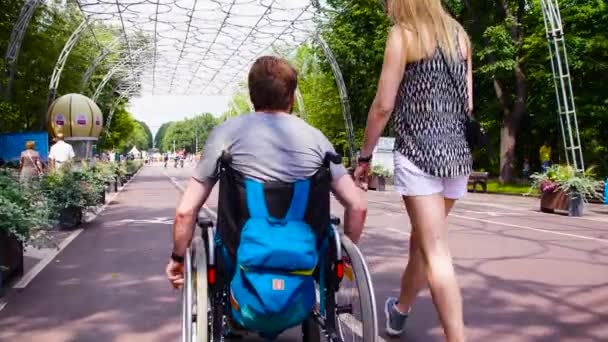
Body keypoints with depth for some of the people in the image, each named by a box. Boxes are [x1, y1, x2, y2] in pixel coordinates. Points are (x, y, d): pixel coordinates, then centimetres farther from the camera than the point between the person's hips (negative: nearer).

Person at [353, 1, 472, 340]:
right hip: (458, 153, 7)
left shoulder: (404, 34, -3)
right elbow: (467, 103, 14)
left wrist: (365, 156, 2)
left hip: (418, 153, -6)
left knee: (436, 252, -5)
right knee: (423, 240, 20)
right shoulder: (460, 35, 14)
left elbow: (383, 106, -7)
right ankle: (399, 311, 39)